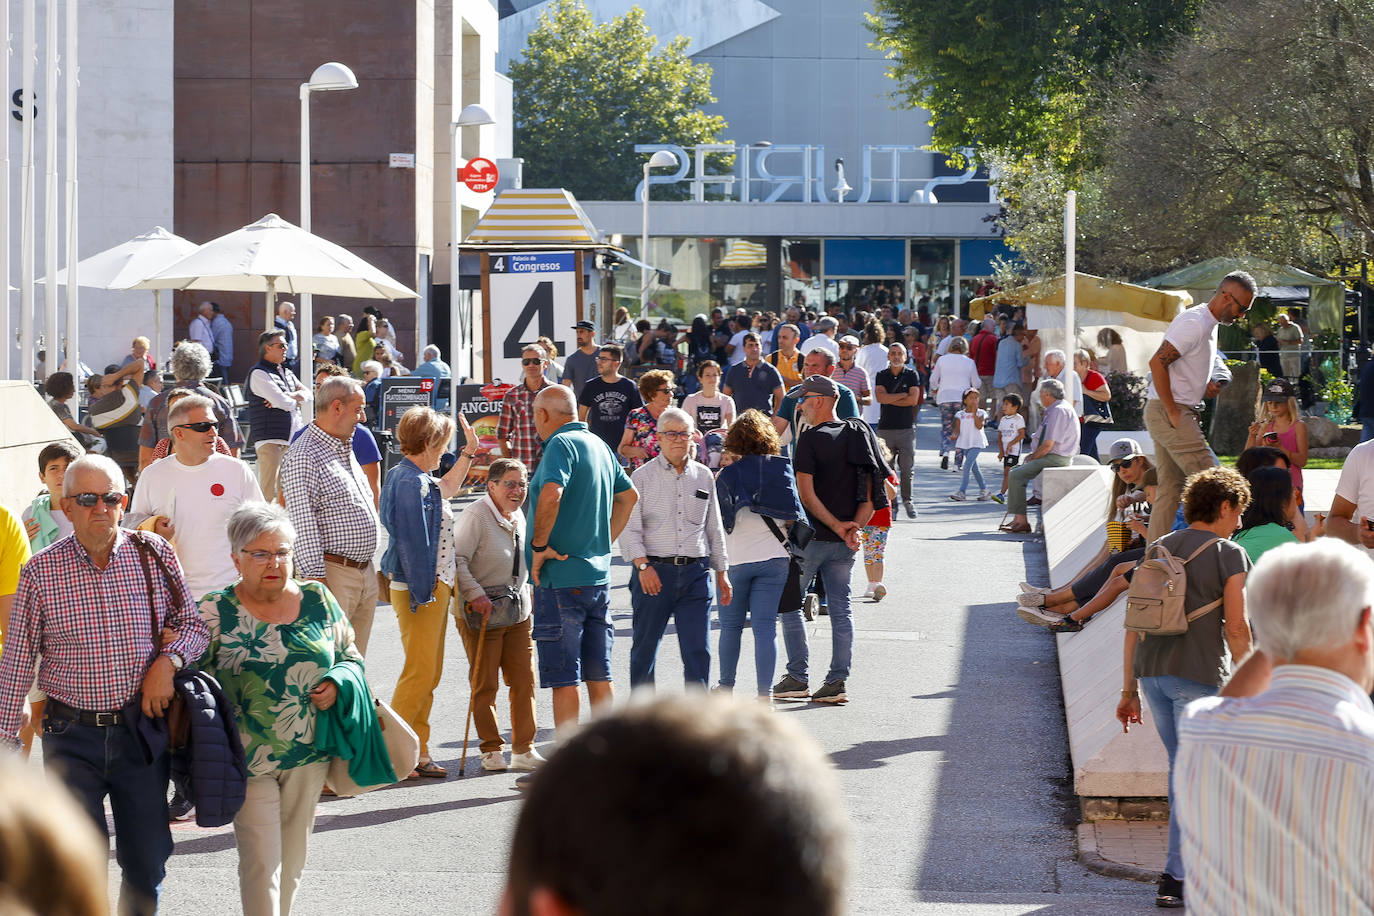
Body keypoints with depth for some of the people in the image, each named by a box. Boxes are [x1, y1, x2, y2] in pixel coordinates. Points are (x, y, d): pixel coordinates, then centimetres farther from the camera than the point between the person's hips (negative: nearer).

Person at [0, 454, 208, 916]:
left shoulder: (155, 555, -1)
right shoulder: (40, 573, -4)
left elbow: (193, 626, 9)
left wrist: (167, 660, -11)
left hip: (141, 726, 2)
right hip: (72, 735, -1)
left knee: (147, 864, 9)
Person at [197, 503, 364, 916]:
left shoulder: (317, 600, 5)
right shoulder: (215, 612, -4)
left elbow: (351, 656, 14)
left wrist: (336, 684, -6)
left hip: (309, 755, 4)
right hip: (249, 758, -3)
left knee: (293, 858, 14)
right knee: (261, 863, -8)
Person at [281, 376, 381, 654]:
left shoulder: (347, 450, 18)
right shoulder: (303, 456, -13)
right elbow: (303, 524, -18)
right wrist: (315, 579, -21)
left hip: (366, 574, 9)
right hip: (333, 573, -9)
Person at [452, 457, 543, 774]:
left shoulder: (518, 517, 12)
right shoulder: (475, 516, -13)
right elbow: (457, 560, -18)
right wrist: (475, 595, -25)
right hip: (480, 613, -7)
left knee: (524, 681, 3)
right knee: (485, 683, 0)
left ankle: (523, 750, 10)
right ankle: (491, 751, 9)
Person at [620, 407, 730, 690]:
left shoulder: (704, 476, 13)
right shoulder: (642, 477, 1)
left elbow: (714, 529, 20)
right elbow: (628, 528, -5)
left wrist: (722, 572, 17)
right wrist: (642, 565, -18)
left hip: (695, 572, 2)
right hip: (654, 572, -2)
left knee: (698, 650, -4)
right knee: (645, 647, 6)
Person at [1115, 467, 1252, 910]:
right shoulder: (1228, 554, -5)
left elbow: (1134, 624, 11)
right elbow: (1236, 629, -9)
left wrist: (1129, 690, 14)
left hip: (1151, 671, 6)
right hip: (1199, 674, -6)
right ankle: (1175, 878, -2)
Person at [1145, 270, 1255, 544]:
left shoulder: (1210, 325, 18)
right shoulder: (1195, 323, -15)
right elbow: (1157, 363, -21)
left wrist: (1206, 387, 8)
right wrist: (1173, 413, -20)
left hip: (1182, 413, 10)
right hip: (1167, 411, -10)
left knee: (1170, 491, 8)